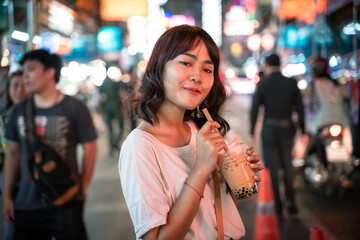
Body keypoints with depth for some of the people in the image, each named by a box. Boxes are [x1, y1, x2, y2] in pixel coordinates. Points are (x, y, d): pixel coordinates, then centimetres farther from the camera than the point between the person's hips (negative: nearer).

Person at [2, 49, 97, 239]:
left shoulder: (74, 108, -5)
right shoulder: (18, 111, 6)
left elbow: (89, 149, 0)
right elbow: (12, 153, 12)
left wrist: (82, 189, 0)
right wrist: (7, 196, 11)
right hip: (26, 203, 4)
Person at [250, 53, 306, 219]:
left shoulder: (262, 84, -7)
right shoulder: (291, 83, 0)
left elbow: (254, 109, -7)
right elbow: (299, 108, 2)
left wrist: (252, 131, 3)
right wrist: (302, 130, 10)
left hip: (269, 129, -2)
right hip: (287, 129, 2)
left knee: (272, 168, 5)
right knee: (287, 164, 20)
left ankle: (277, 208, 5)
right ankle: (290, 200, 8)